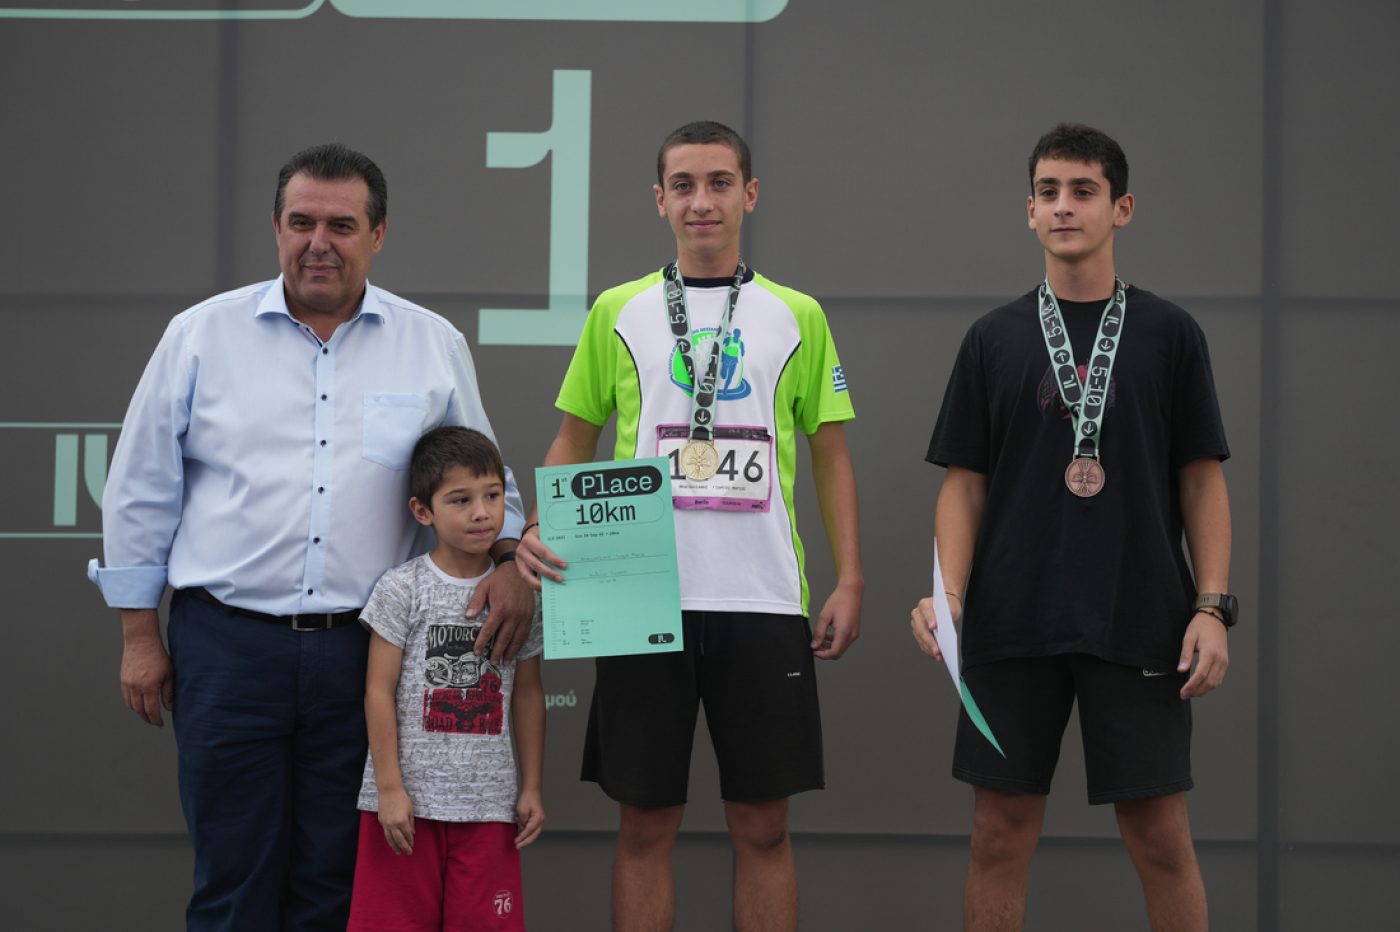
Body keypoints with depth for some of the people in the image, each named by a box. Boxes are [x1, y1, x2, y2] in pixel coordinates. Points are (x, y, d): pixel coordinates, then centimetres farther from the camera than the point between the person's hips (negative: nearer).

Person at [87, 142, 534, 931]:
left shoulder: (433, 347, 7)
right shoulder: (203, 335, 3)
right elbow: (141, 493, 8)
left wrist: (512, 559, -4)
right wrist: (140, 637, 6)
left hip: (365, 651, 1)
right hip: (227, 646, -1)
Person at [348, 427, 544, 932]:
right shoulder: (402, 589, -4)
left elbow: (527, 695, 12)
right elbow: (379, 692, -5)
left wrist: (532, 787, 9)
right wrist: (389, 789, -10)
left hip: (488, 802, 3)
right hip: (409, 798, -3)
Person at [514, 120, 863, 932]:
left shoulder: (797, 317, 7)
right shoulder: (618, 313, 7)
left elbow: (831, 456, 9)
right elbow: (575, 441, 11)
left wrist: (850, 581, -1)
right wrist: (539, 530, -7)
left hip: (764, 601, 0)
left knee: (762, 824, 3)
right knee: (647, 822, 3)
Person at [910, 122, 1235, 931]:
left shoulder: (1169, 334, 5)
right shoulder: (995, 339, 8)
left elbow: (1201, 479, 5)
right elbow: (965, 483, 8)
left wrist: (1212, 606, -5)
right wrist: (948, 592, -7)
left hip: (1139, 624, -1)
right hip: (1014, 627, 1)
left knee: (1160, 837, 1)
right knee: (1002, 834, 4)